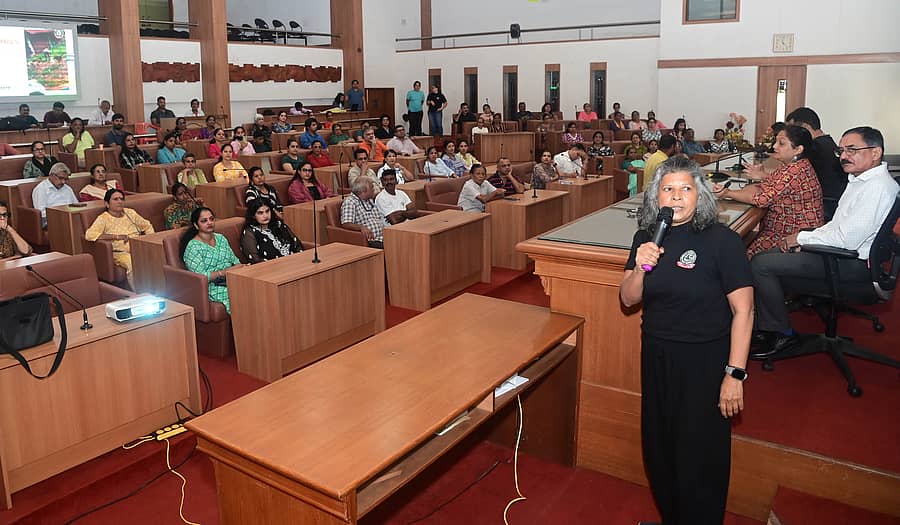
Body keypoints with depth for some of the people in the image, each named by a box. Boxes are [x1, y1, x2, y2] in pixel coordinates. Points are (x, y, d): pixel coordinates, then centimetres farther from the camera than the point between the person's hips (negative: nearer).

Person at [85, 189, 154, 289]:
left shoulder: (130, 213, 16)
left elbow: (147, 226, 24)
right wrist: (117, 236, -15)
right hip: (121, 253, -4)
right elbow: (89, 235, -15)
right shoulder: (103, 218, 0)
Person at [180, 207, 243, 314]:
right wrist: (222, 272, -18)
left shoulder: (220, 238, 16)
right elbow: (200, 277, -13)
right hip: (212, 287, -6)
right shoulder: (193, 247, -6)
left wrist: (237, 267, -7)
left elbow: (235, 261, 15)